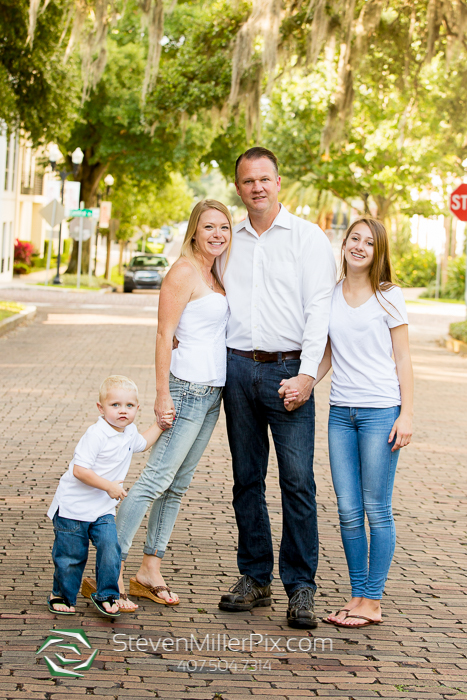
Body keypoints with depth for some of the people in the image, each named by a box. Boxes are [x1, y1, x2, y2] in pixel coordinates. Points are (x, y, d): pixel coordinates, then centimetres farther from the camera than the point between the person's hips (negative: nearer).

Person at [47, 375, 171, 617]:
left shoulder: (129, 431, 5)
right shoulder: (96, 435, -22)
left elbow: (142, 443, 31)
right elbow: (79, 470, -26)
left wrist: (159, 425, 21)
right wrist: (108, 486, -25)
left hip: (103, 509, 6)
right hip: (73, 506, -6)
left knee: (110, 549, -11)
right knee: (71, 554, 4)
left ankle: (106, 595, 5)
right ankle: (61, 595, 26)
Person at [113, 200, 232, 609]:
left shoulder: (213, 275, 16)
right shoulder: (183, 272, -10)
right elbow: (164, 336, -13)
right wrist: (163, 394, -18)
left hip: (212, 391, 9)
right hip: (188, 387, -9)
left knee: (179, 484, 9)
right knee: (156, 479, -11)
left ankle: (150, 572, 15)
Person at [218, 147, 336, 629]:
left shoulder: (308, 237, 2)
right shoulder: (230, 242, 15)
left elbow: (319, 309, -5)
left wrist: (306, 374, -14)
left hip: (288, 369, -4)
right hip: (238, 369, 4)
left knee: (298, 481, -8)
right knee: (247, 479, 7)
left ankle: (300, 588, -3)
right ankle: (254, 578, 15)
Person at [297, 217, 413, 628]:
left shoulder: (388, 297, 0)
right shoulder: (330, 297, 11)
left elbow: (402, 358, 0)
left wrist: (407, 414, -8)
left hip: (380, 411, -4)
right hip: (341, 411, 4)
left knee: (377, 509, -2)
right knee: (348, 511, 5)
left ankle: (372, 602, 5)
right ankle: (357, 595, 14)